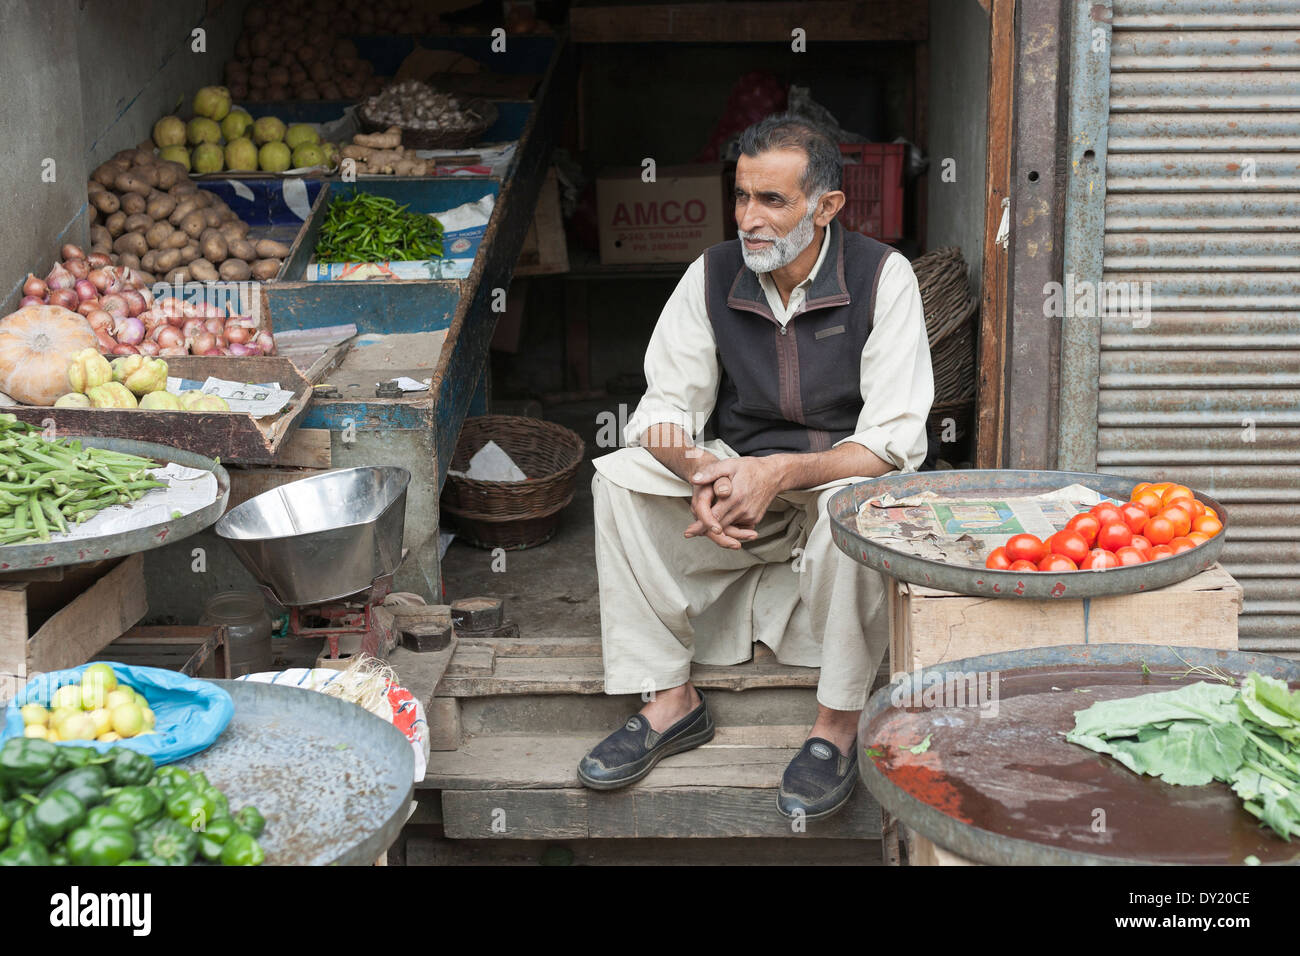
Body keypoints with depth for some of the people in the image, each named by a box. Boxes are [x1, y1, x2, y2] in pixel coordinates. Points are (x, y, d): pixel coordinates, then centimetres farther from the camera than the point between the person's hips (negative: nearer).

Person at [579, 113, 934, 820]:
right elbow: (666, 404, -3)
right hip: (740, 478, 4)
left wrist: (780, 472, -33)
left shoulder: (881, 277, -13)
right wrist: (699, 475, -27)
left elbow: (895, 442, -19)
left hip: (844, 478, -3)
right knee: (617, 479, -20)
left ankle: (837, 727, -23)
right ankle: (670, 701, -15)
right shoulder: (712, 274, -2)